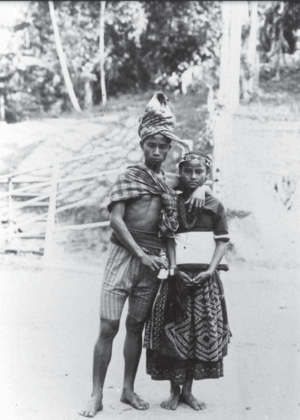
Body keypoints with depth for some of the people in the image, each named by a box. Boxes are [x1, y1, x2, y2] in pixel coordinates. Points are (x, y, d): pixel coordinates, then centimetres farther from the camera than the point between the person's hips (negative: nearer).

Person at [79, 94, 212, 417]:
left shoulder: (171, 182, 15)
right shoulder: (129, 176, 0)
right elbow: (115, 219, -8)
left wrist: (201, 188, 3)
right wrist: (141, 255, -14)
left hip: (152, 260, 5)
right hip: (124, 254, -4)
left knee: (136, 326, 10)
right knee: (108, 325, -7)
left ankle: (128, 390, 21)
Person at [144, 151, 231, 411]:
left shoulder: (214, 206, 7)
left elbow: (222, 241, 4)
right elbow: (168, 239, 1)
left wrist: (210, 270, -9)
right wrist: (174, 269, -12)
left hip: (205, 277, 1)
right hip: (178, 275, 0)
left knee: (202, 333, 2)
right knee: (173, 333, -3)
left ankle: (188, 390, 15)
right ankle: (174, 391, 10)